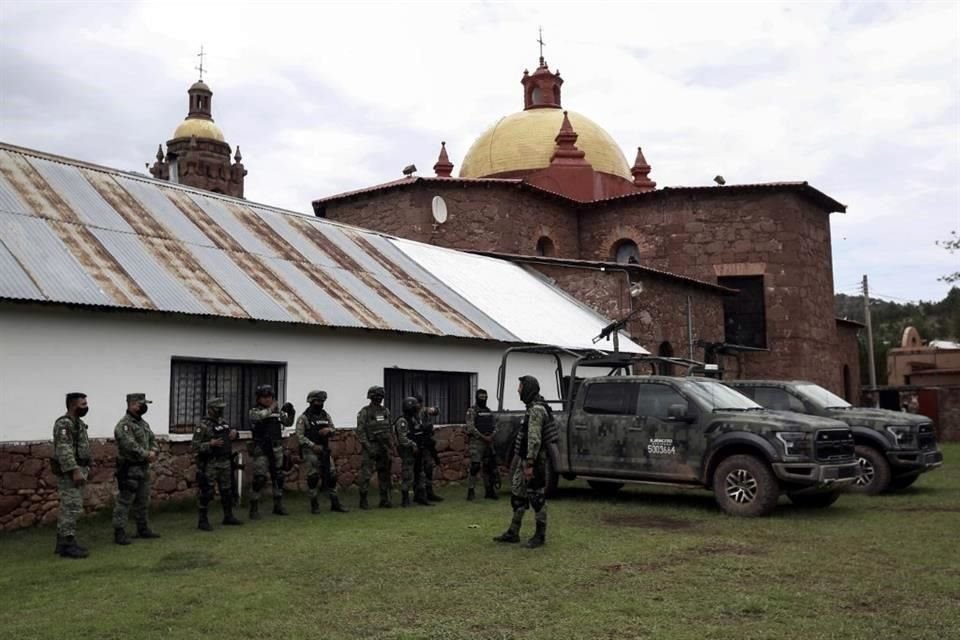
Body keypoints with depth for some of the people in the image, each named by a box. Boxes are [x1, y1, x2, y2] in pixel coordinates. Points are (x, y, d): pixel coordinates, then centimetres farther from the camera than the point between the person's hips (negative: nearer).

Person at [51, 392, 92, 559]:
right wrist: (74, 471, -29)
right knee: (72, 508, -10)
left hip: (78, 469, 10)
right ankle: (68, 545, -8)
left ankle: (63, 543, 19)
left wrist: (85, 469, 20)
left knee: (68, 508, 13)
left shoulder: (78, 423, 16)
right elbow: (64, 450, -24)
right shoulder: (63, 424, -16)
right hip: (69, 472, -10)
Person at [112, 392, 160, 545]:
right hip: (130, 469, -9)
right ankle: (119, 533, -2)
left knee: (143, 501, 16)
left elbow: (152, 439, 15)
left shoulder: (143, 423, 15)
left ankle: (143, 529, 26)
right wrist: (147, 455, -16)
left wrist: (154, 452, -6)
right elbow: (130, 445, -24)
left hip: (143, 468, 9)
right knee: (124, 501, -6)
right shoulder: (124, 425, -15)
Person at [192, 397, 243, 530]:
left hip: (225, 462, 8)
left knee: (227, 490, 15)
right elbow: (194, 446, -16)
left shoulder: (223, 422, 10)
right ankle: (202, 520, 8)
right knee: (206, 492, -2)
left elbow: (229, 436, 29)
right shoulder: (203, 426, -13)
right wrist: (210, 444, -27)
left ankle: (228, 516, 27)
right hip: (209, 464, -8)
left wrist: (234, 432, 6)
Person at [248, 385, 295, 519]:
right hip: (261, 450, -5)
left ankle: (278, 506, 23)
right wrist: (271, 409, -33)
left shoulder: (277, 411, 9)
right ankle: (254, 509, 1)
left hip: (276, 449, 5)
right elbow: (258, 416, -26)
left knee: (278, 477, 11)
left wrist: (291, 412, -4)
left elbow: (288, 422, 14)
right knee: (259, 479, -9)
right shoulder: (254, 411, -4)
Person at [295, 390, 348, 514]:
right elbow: (300, 436, -12)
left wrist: (328, 430, -11)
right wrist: (313, 445, -20)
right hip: (310, 451, -5)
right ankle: (314, 505, 8)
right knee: (313, 478, -3)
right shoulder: (303, 418, -7)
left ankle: (335, 503, 12)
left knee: (331, 476, 4)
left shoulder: (326, 415, 9)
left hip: (325, 450, 5)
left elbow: (334, 429, 13)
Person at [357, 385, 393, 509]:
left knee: (384, 474, 8)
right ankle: (363, 500, 3)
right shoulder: (364, 412, -7)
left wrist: (390, 446, 10)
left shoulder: (386, 411, 10)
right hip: (370, 447, -6)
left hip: (384, 447, 6)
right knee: (366, 474, -5)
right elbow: (360, 432, -11)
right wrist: (368, 447, -17)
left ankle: (384, 500, 15)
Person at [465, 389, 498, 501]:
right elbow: (471, 427, -13)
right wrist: (483, 437, -16)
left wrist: (492, 436, -4)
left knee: (489, 467, 9)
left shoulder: (489, 411, 16)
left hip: (489, 443, 6)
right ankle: (471, 491, -5)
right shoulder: (472, 411, -5)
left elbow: (494, 425, 15)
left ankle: (489, 490, 16)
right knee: (475, 466, -10)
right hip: (477, 442, -6)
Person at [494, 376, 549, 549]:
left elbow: (535, 439, -24)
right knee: (517, 495, 13)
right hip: (523, 459, 10)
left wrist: (530, 464, -25)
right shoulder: (532, 408, 14)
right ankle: (513, 533, 20)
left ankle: (540, 535, 9)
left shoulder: (536, 410, -18)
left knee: (537, 497, 0)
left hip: (532, 461, -10)